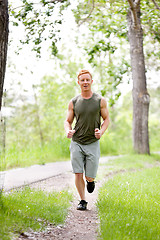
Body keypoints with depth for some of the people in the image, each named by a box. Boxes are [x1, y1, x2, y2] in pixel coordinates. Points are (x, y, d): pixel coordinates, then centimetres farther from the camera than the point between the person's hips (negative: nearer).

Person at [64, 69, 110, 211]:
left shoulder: (100, 101, 1)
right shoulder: (73, 102, 4)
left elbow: (106, 119, 8)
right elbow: (68, 121, 11)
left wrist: (101, 131, -13)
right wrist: (68, 131, -12)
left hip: (93, 143, -1)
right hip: (76, 143, 1)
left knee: (90, 177, -1)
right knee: (78, 174, -5)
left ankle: (90, 181, 36)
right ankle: (83, 201, 10)